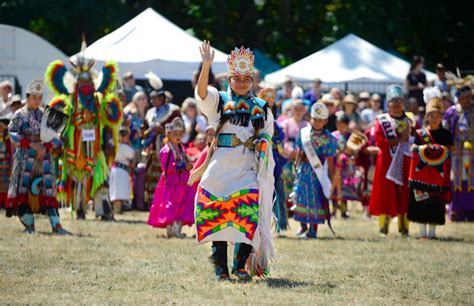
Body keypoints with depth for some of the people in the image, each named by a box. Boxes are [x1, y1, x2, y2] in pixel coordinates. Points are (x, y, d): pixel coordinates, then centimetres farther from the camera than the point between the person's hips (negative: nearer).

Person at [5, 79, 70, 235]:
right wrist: (32, 144, -16)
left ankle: (56, 226, -9)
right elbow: (12, 134, -8)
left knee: (49, 191, -3)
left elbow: (56, 137, 9)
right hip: (25, 158, -3)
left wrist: (45, 147, -10)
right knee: (24, 190, -7)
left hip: (44, 158, 3)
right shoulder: (20, 115, 3)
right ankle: (29, 225, -2)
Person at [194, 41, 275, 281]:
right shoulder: (218, 102, 8)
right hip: (219, 169, -1)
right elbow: (201, 91, -12)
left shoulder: (261, 109, 15)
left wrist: (261, 144, 0)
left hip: (247, 170, 1)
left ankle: (241, 265, -10)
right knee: (217, 216, -3)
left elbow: (267, 137, 22)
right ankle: (220, 267, 3)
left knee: (248, 214, -16)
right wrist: (206, 65, -26)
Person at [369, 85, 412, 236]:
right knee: (386, 193, -5)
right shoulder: (382, 120, 1)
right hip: (387, 161, -3)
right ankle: (384, 225, 0)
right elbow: (379, 141, -10)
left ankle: (403, 226, 4)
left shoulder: (408, 121, 13)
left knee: (404, 194, 1)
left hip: (404, 163, 3)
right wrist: (399, 139, -14)